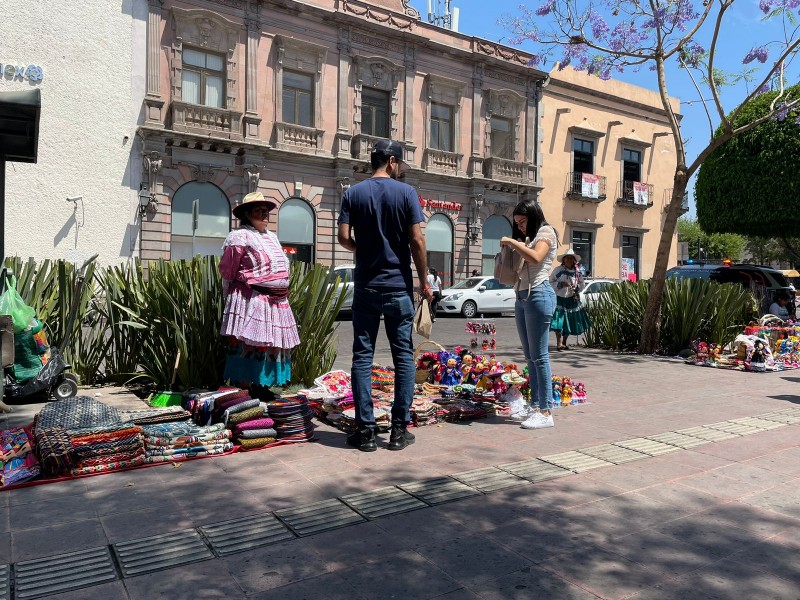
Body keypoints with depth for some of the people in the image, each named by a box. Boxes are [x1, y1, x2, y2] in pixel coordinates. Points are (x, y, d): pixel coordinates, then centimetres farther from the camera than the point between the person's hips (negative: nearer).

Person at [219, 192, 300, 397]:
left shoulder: (272, 237, 20)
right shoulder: (240, 237, -7)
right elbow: (227, 272, -5)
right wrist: (233, 298, 2)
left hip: (277, 302, 9)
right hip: (251, 302, -9)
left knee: (270, 343, 11)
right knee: (248, 344, -7)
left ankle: (260, 386, 21)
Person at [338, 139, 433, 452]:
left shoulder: (353, 194, 4)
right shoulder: (406, 192, -3)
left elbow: (343, 237, -2)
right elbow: (417, 241, -7)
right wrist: (424, 281, 2)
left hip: (365, 286, 2)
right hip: (399, 286, -2)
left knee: (362, 356, 5)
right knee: (403, 355, 6)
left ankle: (365, 430, 6)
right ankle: (399, 429, 9)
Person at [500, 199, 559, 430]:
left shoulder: (546, 232, 0)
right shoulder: (528, 238, 24)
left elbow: (536, 257, -20)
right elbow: (520, 267, 17)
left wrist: (512, 242, -13)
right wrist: (512, 244, 6)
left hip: (538, 295, -9)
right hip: (521, 296, 9)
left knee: (539, 356, -10)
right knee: (530, 356, 9)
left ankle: (545, 412, -8)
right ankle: (535, 405, 15)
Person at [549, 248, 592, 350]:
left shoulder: (577, 272, 8)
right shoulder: (558, 270, -5)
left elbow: (581, 285, 16)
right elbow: (550, 283, -5)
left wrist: (577, 287, -5)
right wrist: (561, 284, -18)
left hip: (572, 300, 5)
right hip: (559, 299, -5)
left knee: (570, 321, 8)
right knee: (559, 321, -15)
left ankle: (564, 342, 21)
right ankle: (559, 343, -15)